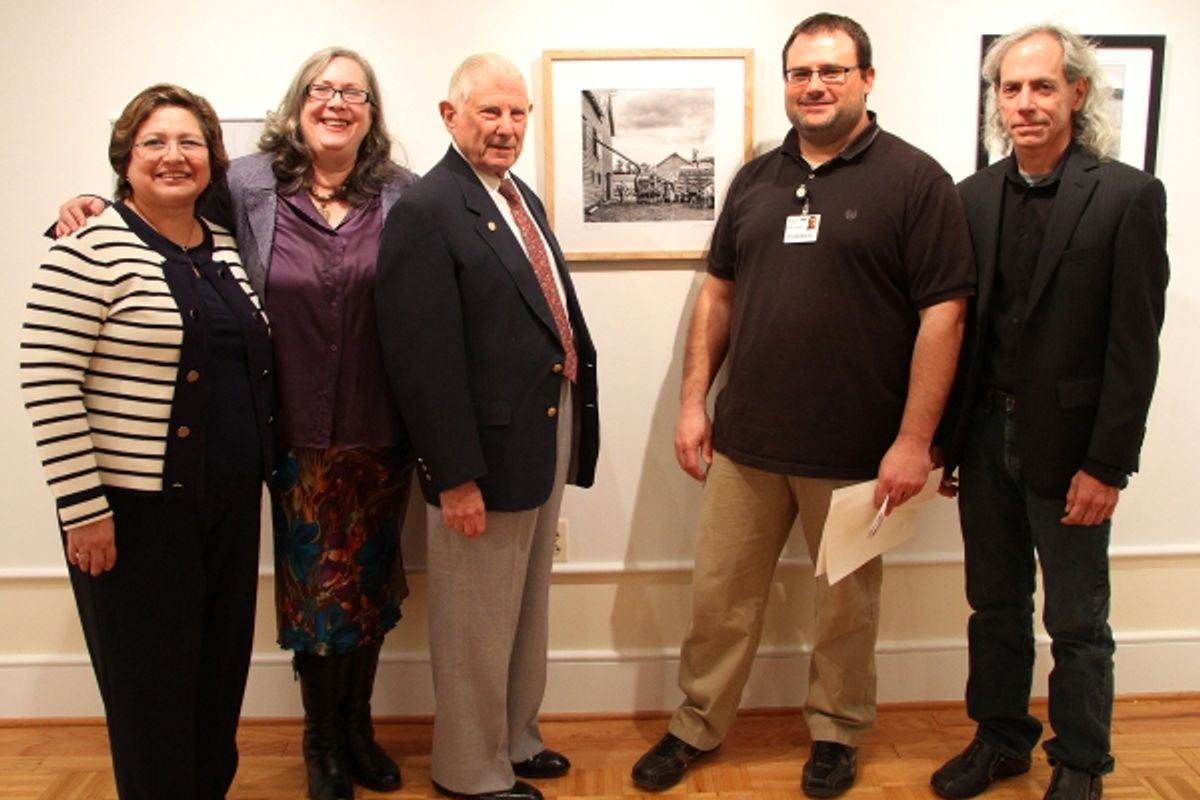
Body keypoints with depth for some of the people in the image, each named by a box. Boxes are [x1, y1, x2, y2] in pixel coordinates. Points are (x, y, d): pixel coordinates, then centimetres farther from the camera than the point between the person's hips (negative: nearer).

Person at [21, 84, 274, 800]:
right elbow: (48, 385, -14)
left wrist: (264, 468, 13)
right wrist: (84, 508, -15)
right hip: (136, 511, -6)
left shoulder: (226, 250, 10)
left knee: (222, 673, 16)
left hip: (230, 503, 7)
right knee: (152, 688, 8)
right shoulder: (91, 250, -11)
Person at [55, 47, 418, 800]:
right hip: (300, 435, -1)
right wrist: (94, 212, -8)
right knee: (313, 587, 9)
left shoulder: (406, 196, 0)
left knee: (371, 582, 14)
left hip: (384, 432, 1)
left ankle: (358, 726, 36)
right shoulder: (247, 187, -1)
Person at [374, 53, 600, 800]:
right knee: (478, 623, 9)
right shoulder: (426, 211, -16)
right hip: (487, 450, -9)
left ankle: (515, 739, 41)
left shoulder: (524, 198, 12)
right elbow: (424, 359, -21)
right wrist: (455, 476, -21)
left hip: (548, 437, 9)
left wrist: (571, 429, 12)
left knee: (527, 610, 22)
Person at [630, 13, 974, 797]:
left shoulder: (914, 179, -6)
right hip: (746, 437, 4)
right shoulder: (756, 179, 9)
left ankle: (836, 733, 36)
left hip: (855, 447, -4)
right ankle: (696, 727, 32)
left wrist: (914, 440, -14)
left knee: (845, 605, 14)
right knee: (719, 594, 13)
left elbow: (943, 313, -10)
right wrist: (694, 400, 6)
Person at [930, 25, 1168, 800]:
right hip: (984, 437, 4)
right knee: (995, 607, 17)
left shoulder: (1129, 196, -9)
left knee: (1076, 621, 11)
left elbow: (1135, 344, -11)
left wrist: (1107, 465, -14)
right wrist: (940, 439, 5)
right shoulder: (974, 196, 4)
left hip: (1067, 445, -4)